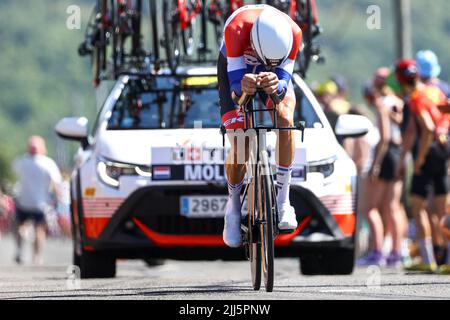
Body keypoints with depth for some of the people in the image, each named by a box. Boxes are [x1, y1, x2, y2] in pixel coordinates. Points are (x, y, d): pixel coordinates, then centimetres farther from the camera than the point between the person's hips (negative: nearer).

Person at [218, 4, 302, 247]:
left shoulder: (292, 33, -36)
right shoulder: (236, 28, -41)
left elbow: (285, 79, -34)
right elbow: (235, 83, -38)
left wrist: (277, 86, -58)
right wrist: (242, 87, -62)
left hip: (275, 74, 1)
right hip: (236, 68, -1)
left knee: (285, 119, -28)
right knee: (239, 149, -14)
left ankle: (283, 200, -19)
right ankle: (233, 204, 14)